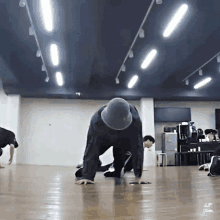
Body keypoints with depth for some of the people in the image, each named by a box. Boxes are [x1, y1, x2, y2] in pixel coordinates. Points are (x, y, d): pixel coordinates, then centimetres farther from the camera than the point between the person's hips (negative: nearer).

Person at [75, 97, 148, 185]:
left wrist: (138, 176, -38)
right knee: (91, 151, -7)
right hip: (104, 138, 1)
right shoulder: (97, 120, -43)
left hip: (124, 139, 0)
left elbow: (137, 148, -38)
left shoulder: (135, 121, -44)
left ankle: (117, 175, 19)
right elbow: (92, 149, -41)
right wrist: (87, 176, -45)